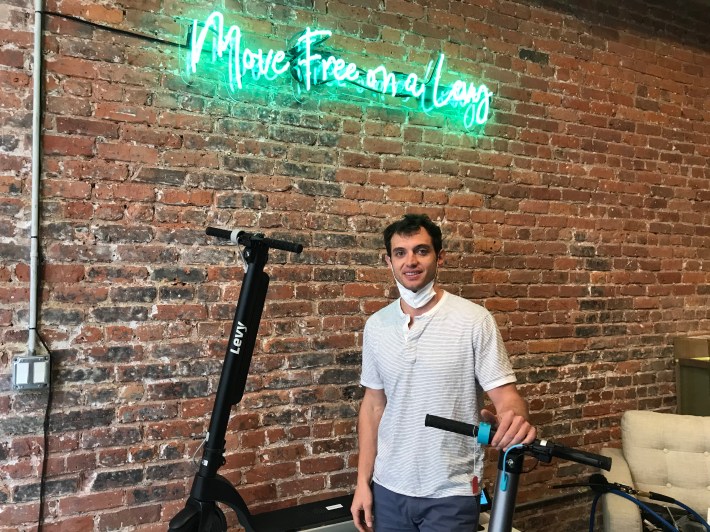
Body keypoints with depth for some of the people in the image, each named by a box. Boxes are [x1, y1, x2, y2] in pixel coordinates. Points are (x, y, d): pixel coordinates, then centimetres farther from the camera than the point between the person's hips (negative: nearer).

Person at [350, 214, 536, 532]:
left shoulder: (474, 320, -12)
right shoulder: (376, 325, 1)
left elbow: (505, 396, -12)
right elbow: (373, 405, 7)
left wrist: (515, 420, -35)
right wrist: (363, 481, 5)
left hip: (451, 493, -3)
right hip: (388, 488, 4)